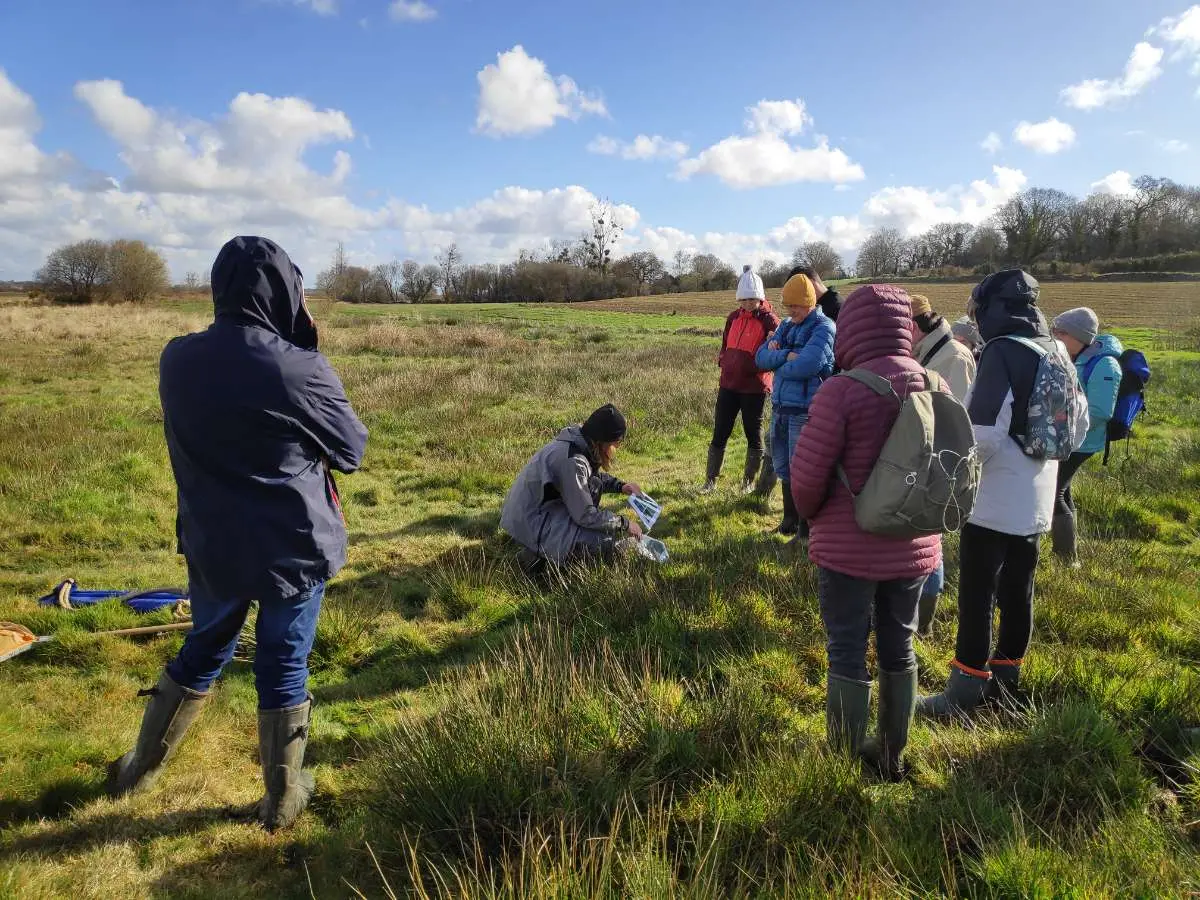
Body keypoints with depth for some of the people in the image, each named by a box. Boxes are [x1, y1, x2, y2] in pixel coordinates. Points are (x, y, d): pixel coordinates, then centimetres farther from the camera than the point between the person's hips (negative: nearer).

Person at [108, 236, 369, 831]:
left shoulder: (177, 360, -5)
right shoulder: (300, 371, -19)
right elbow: (353, 450, -6)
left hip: (211, 544, 4)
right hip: (295, 548, -4)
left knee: (202, 652, 25)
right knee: (284, 669, 11)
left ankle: (140, 769, 41)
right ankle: (282, 800, 26)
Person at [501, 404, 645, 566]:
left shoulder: (579, 441, 0)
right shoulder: (572, 460, -27)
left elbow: (595, 475, 21)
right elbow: (585, 515, -23)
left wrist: (620, 486, 5)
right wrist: (624, 523, -12)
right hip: (533, 527, -10)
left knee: (595, 484, 10)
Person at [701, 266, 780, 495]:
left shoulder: (768, 319, -8)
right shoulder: (734, 317, 9)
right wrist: (723, 358, 3)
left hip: (754, 387, -4)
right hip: (729, 385, 4)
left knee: (753, 434, 8)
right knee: (720, 434, 5)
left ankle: (748, 482, 22)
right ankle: (710, 481, 13)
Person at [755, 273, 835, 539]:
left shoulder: (824, 328, -10)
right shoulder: (786, 325, 12)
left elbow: (805, 366, -25)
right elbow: (761, 357, 3)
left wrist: (777, 363, -8)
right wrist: (787, 356, -15)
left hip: (805, 411, -7)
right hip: (780, 408, 7)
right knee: (784, 468, 17)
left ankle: (805, 531, 13)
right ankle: (789, 521, 33)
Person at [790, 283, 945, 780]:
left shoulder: (841, 391, -20)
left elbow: (806, 475, -16)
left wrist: (811, 514, 4)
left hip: (848, 550, -5)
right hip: (913, 548, 5)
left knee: (848, 655, 9)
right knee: (898, 649, 19)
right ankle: (892, 755, 35)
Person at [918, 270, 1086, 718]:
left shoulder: (1002, 351, -17)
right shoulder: (1054, 352, 9)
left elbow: (984, 435, -24)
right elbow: (1078, 424, 19)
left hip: (994, 501, -8)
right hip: (1036, 501, 9)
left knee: (977, 596, -1)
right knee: (1018, 593, 17)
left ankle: (964, 692, 7)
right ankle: (1005, 678, 30)